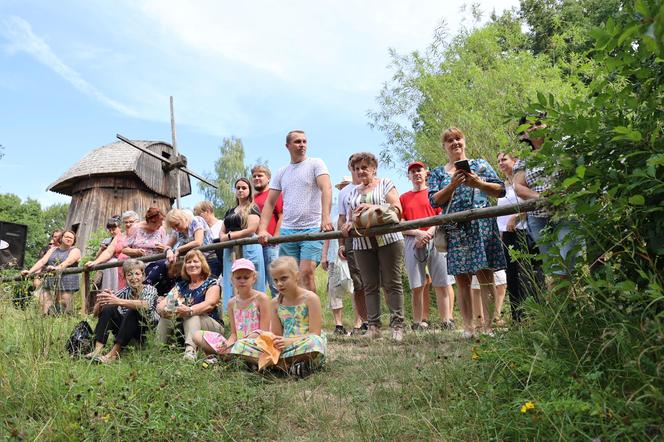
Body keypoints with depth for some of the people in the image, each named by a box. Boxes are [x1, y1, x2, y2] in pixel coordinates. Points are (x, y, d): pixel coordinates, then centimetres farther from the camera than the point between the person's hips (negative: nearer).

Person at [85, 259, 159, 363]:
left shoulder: (150, 289, -5)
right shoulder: (124, 292, 5)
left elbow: (145, 305, -31)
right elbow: (95, 313, -2)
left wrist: (118, 301, -42)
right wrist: (100, 302, -25)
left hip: (149, 331, -4)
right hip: (127, 333, 4)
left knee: (133, 311, -30)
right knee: (108, 309, -15)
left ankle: (113, 353, -32)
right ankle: (97, 350, -26)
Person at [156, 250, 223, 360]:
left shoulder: (212, 284, 0)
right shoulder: (181, 285, 14)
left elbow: (209, 304, -20)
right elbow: (165, 301, -1)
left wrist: (190, 310, -41)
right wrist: (162, 308, -27)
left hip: (211, 328, -4)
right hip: (183, 327, 4)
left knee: (192, 315, -32)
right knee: (166, 315, -18)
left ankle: (190, 351, -53)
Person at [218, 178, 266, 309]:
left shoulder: (252, 208, 2)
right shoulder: (230, 212, 21)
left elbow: (251, 230, -11)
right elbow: (222, 232, 19)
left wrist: (230, 236, -8)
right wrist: (223, 237, -5)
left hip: (248, 249, -6)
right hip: (231, 251, 6)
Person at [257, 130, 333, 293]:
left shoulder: (316, 164, 3)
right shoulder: (281, 173, 15)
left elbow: (326, 189, -13)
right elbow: (270, 203, 13)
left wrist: (325, 217, -29)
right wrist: (262, 229, 0)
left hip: (312, 229, -4)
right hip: (287, 231, 5)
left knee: (306, 273, -17)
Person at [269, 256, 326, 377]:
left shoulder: (310, 298, -6)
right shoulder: (275, 303, 9)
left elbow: (315, 334, -11)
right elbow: (277, 335, 10)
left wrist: (290, 341, -23)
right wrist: (275, 342, -14)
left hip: (306, 349, -4)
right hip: (284, 349, 4)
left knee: (314, 341, -40)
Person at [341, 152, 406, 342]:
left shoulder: (385, 183, 7)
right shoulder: (353, 192, 20)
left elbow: (397, 209, -4)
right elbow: (352, 217, 19)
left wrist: (373, 207, -17)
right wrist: (349, 224, -5)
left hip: (387, 239, -4)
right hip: (362, 243, 4)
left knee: (392, 283, -3)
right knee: (370, 285, 3)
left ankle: (397, 325, 1)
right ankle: (373, 326, 7)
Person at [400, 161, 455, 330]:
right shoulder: (403, 198, 15)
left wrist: (429, 233, -11)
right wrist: (419, 233, -9)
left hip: (434, 240, -1)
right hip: (412, 243, 1)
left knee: (441, 284, -3)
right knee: (417, 286, -1)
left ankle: (447, 322, 2)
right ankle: (418, 323, 3)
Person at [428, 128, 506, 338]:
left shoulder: (480, 165, 13)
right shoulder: (437, 173, 16)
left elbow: (500, 190, 6)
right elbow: (434, 201, 1)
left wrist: (477, 183, -10)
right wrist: (453, 184, -12)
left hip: (481, 225, -1)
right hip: (454, 231, 2)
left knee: (485, 276, -7)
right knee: (461, 279, 3)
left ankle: (489, 324, -3)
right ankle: (468, 326, 8)